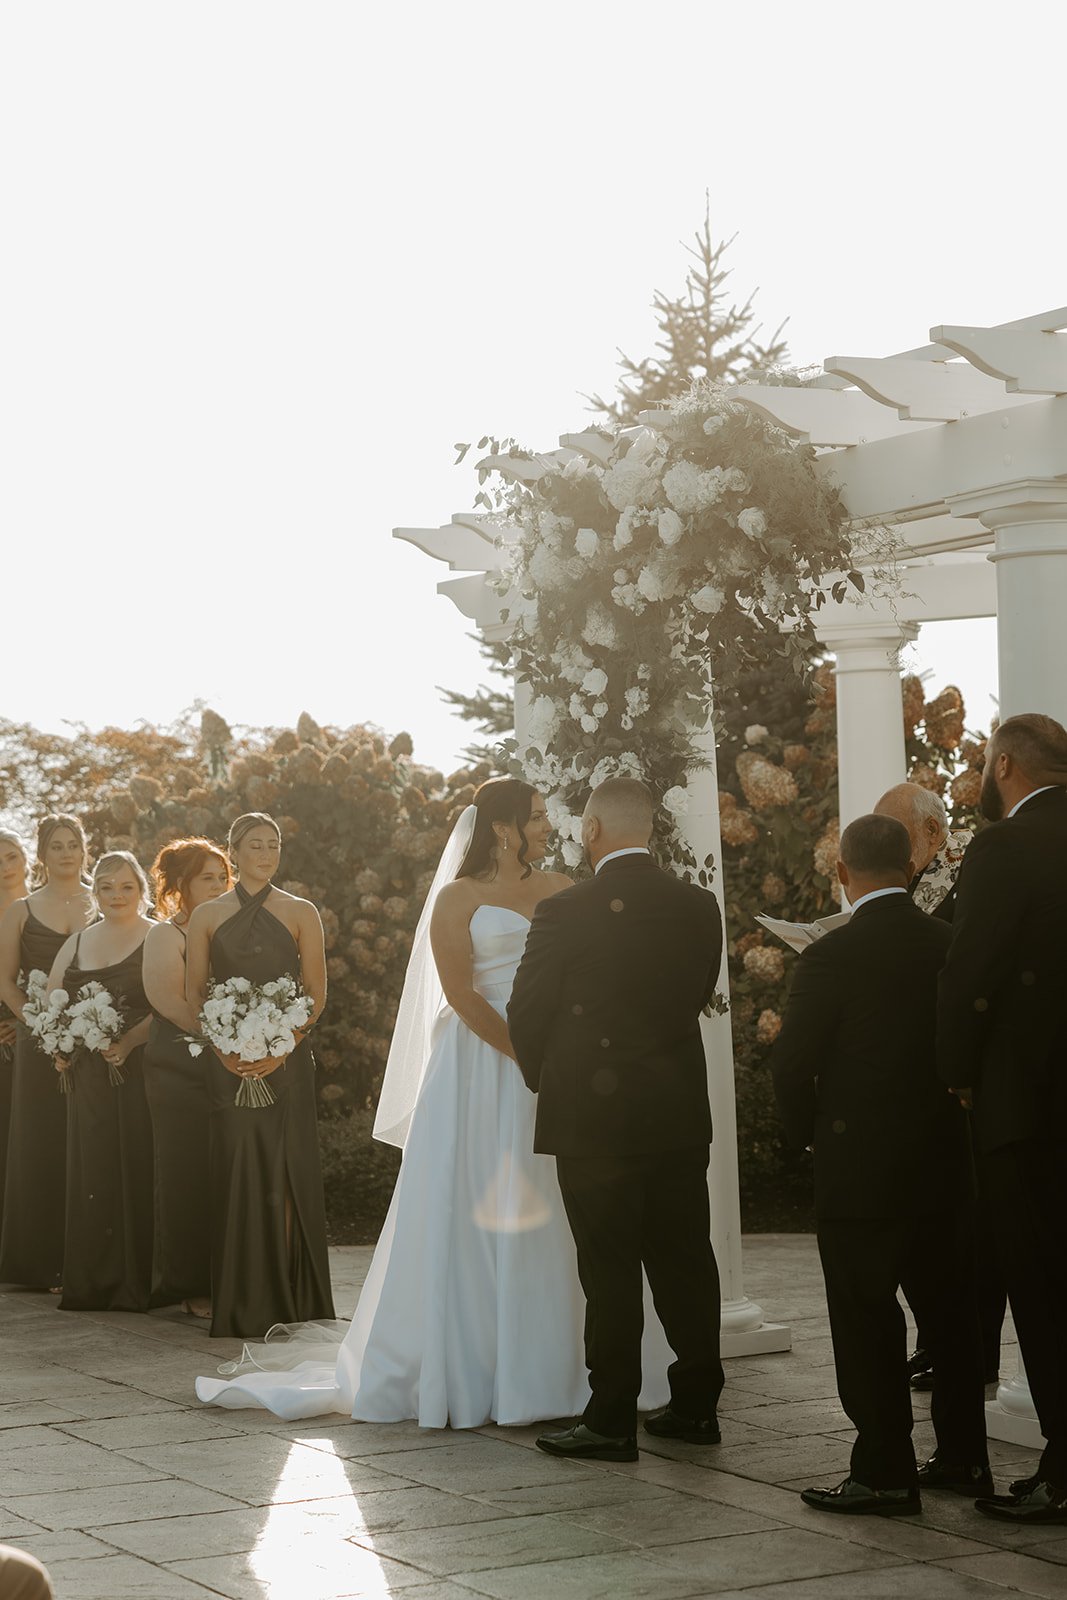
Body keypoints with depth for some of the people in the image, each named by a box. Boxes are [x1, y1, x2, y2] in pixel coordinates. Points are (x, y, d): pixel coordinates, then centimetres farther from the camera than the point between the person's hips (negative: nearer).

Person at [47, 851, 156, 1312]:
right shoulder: (77, 943, 18)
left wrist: (128, 1041, -23)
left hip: (142, 1069, -5)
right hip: (89, 1075, 5)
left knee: (136, 1171, -6)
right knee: (90, 1171, 3)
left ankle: (136, 1284, -2)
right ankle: (90, 1283, 8)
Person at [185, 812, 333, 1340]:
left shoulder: (300, 913, 7)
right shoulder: (207, 916, 9)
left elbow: (316, 993, 3)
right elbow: (194, 991, 7)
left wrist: (283, 1047, -11)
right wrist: (222, 1047, -8)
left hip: (286, 1057, -1)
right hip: (228, 1060, 1)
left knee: (286, 1170, -4)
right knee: (235, 1168, -2)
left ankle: (290, 1297, 4)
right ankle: (241, 1304, 5)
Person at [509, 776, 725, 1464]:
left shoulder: (565, 913, -13)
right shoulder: (699, 907, 1)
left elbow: (527, 1015, -5)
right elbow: (699, 994, 10)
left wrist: (543, 1077, 14)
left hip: (596, 1117, -5)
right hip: (680, 1113, 5)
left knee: (610, 1272, 1)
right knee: (685, 1260, 12)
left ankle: (611, 1420, 6)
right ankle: (696, 1403, 21)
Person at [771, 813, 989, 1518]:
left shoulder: (832, 957, -14)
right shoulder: (955, 945, 0)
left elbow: (793, 1063, -11)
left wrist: (810, 1132, 5)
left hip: (862, 1166, -5)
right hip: (949, 1161, 6)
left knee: (867, 1320, 2)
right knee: (950, 1308, 14)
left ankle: (884, 1473, 4)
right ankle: (963, 1457, 23)